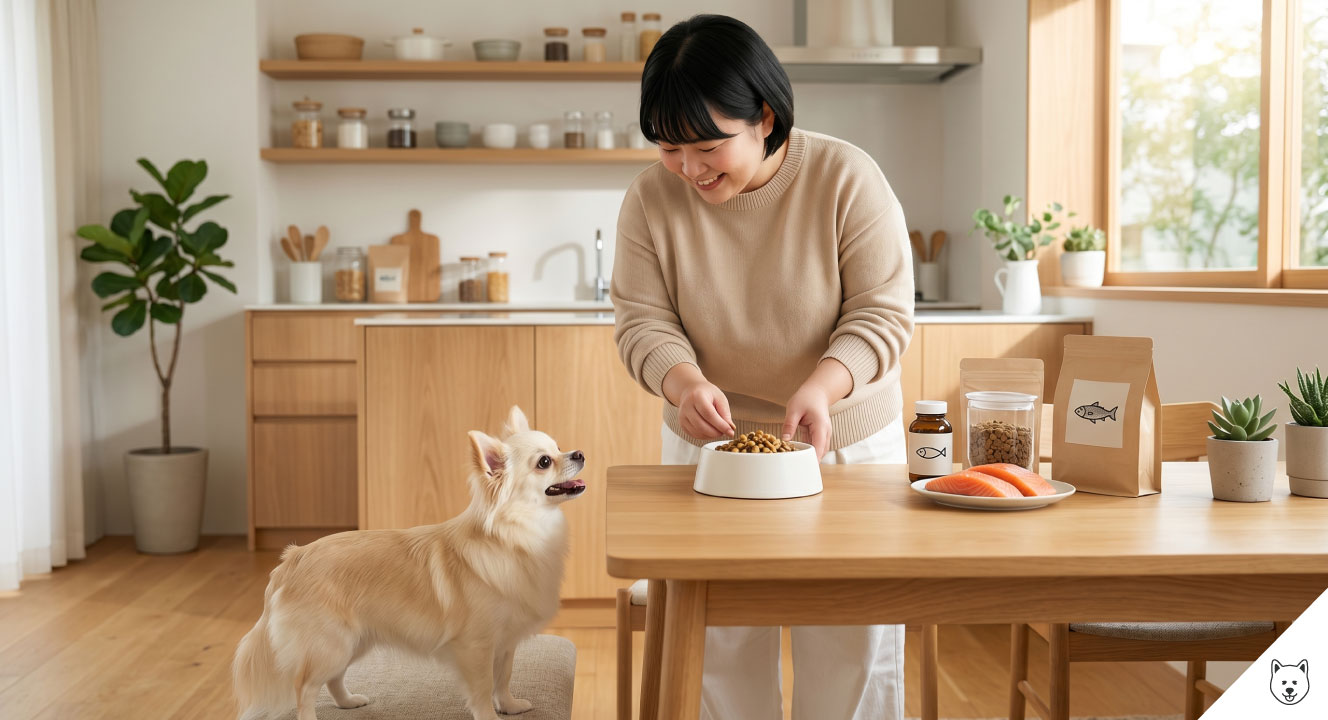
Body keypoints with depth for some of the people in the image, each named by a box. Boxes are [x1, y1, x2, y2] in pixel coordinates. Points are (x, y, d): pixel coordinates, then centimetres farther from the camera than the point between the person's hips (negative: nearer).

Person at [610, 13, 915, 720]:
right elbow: (641, 319, -7)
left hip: (848, 442, -1)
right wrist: (685, 382, -28)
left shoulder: (847, 178, -15)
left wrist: (821, 388, -31)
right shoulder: (651, 198, -8)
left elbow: (883, 313, -14)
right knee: (719, 642, 9)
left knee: (852, 646, 6)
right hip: (711, 445, 2)